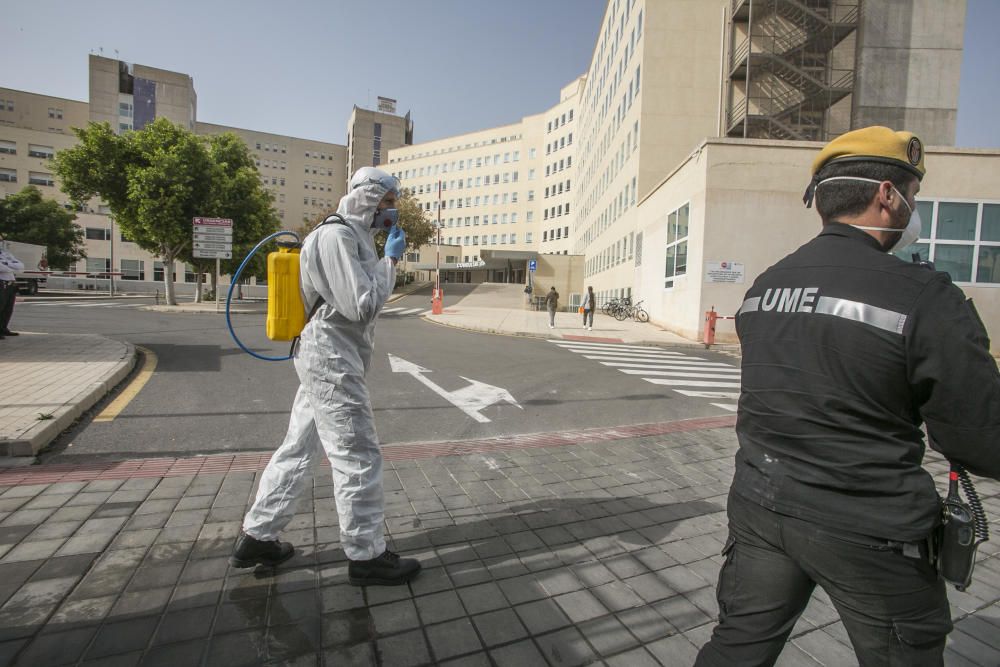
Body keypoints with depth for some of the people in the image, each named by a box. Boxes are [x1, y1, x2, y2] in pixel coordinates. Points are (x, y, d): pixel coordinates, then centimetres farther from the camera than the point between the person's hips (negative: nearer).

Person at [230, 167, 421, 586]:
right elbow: (362, 306, -21)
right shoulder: (338, 237, -14)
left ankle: (257, 537, 30)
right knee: (358, 456, -2)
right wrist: (391, 259, -13)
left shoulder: (352, 236, 18)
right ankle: (367, 556, 13)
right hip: (333, 361, -11)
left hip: (325, 360, 11)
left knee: (299, 448, 16)